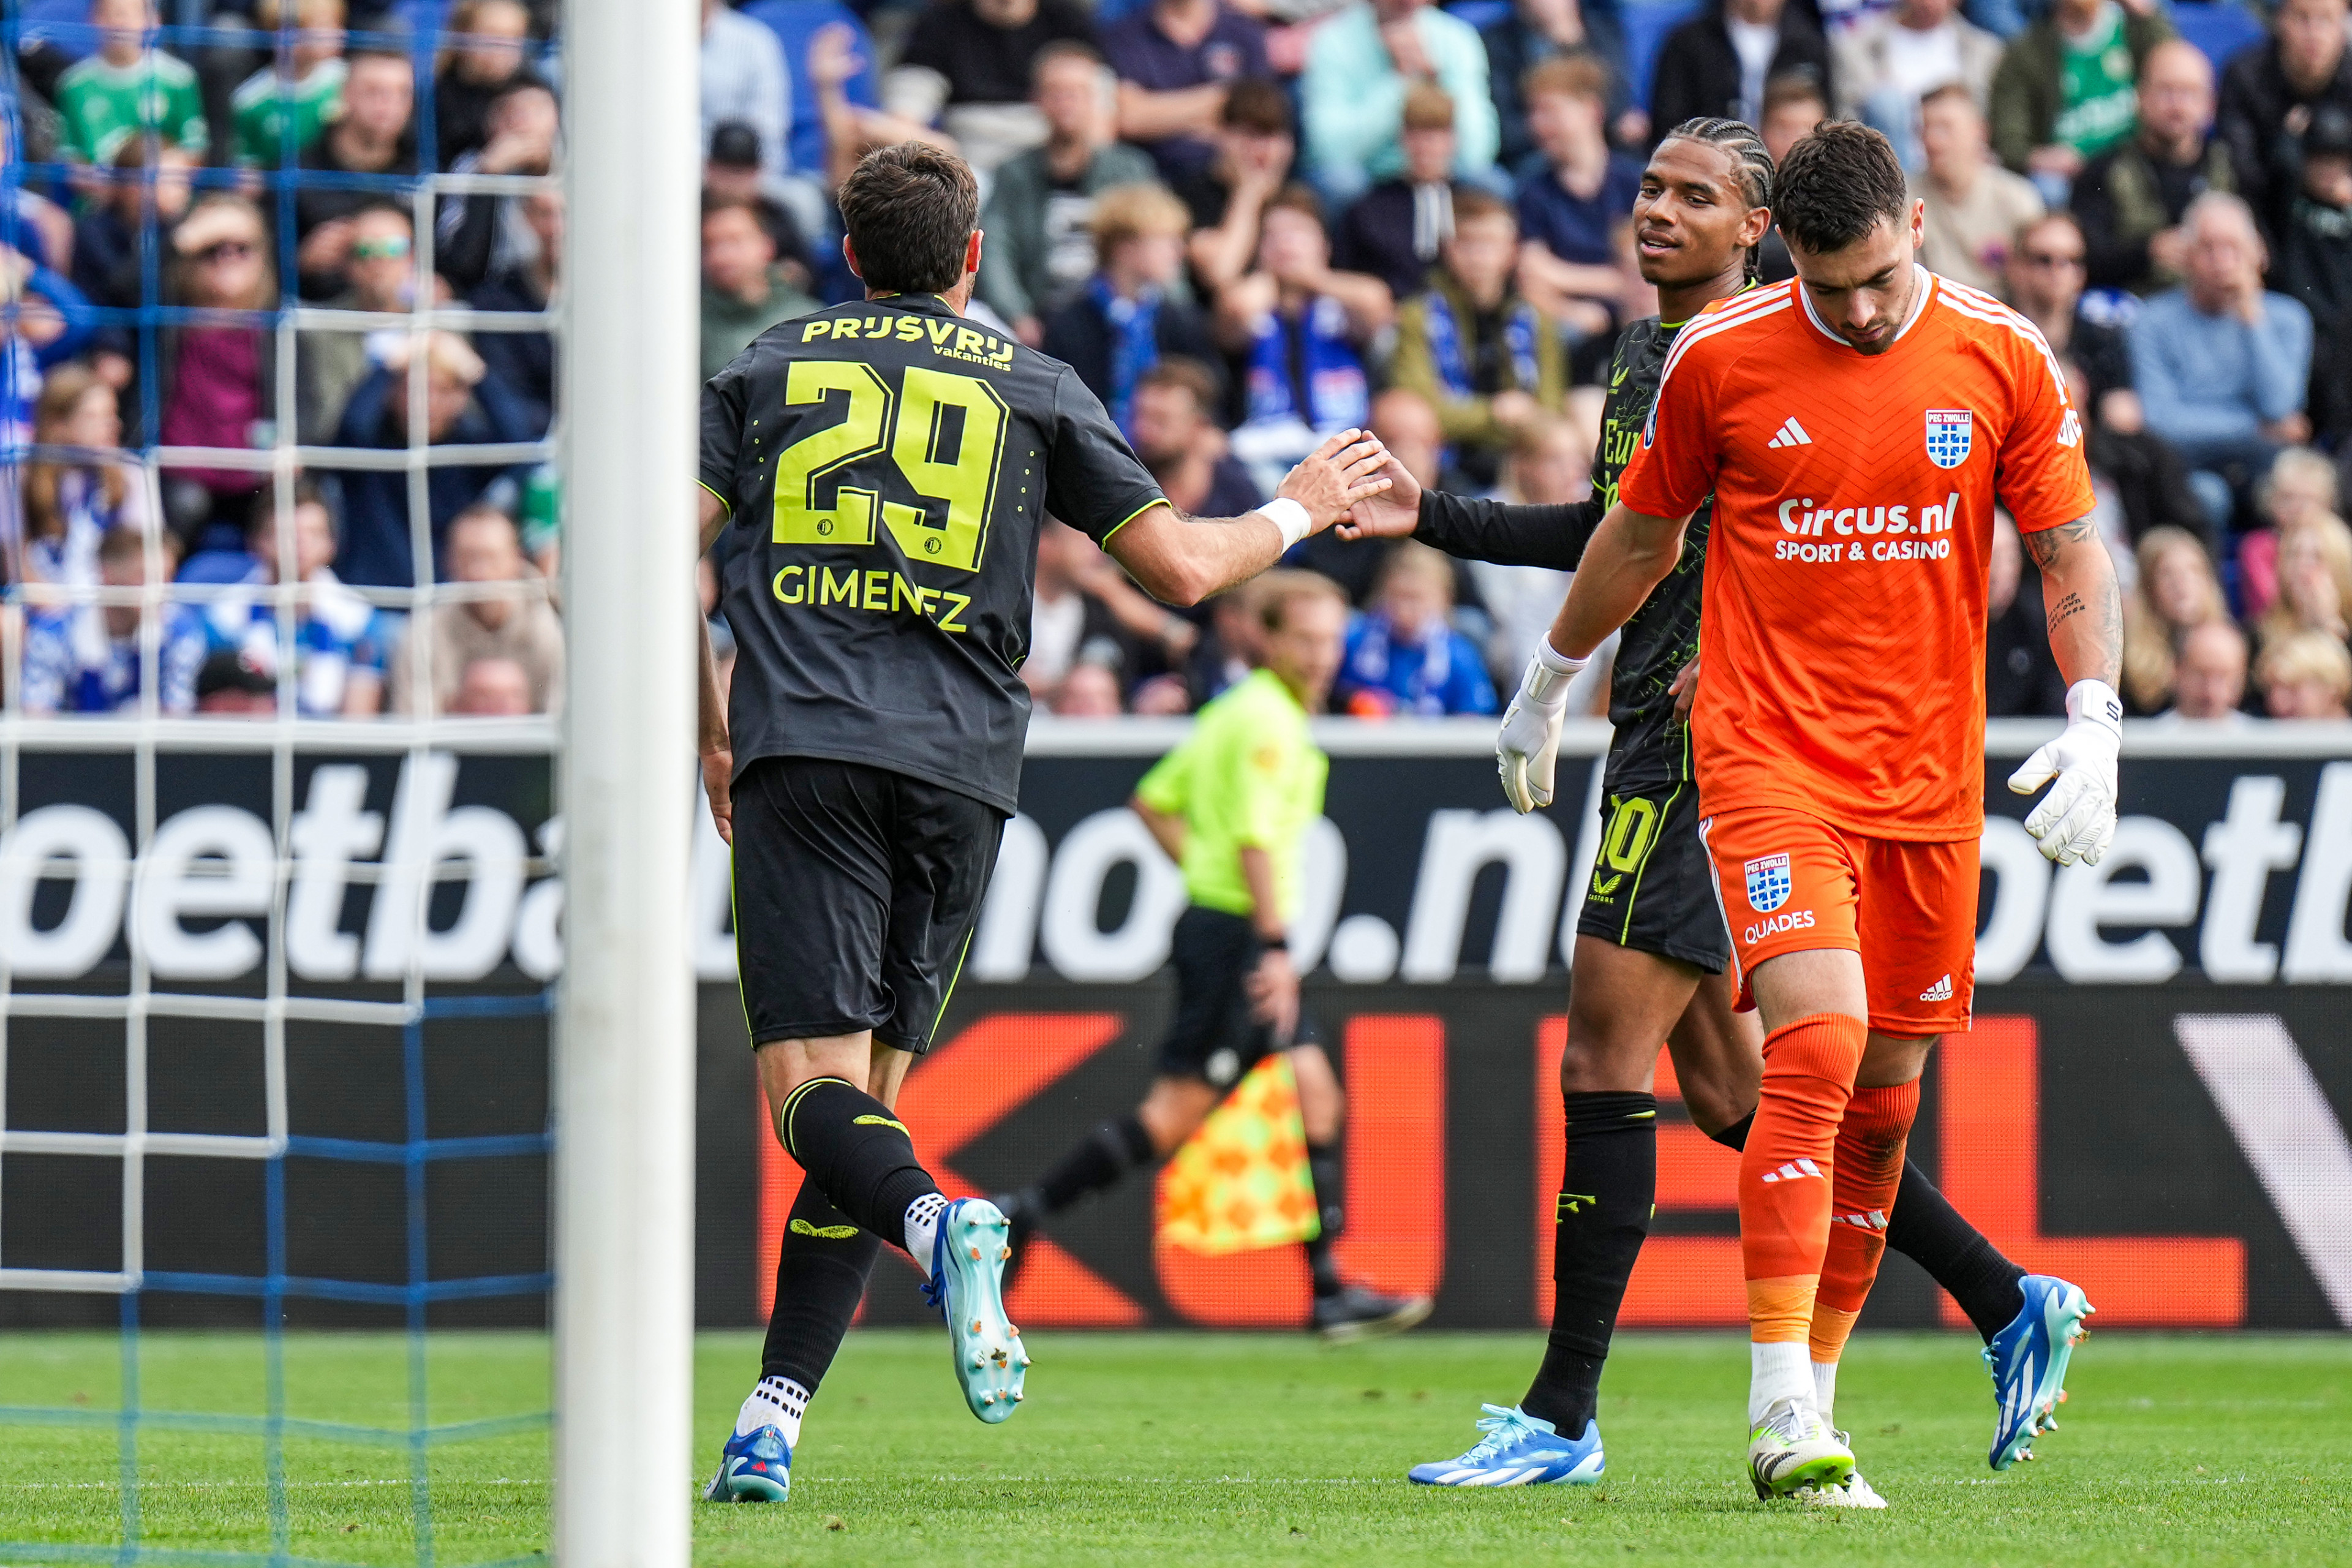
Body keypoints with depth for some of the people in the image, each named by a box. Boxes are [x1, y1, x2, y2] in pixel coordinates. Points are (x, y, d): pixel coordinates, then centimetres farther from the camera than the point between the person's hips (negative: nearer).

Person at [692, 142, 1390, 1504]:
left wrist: (708, 736, 20)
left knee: (817, 1093, -8)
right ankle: (776, 1417, 0)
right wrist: (1299, 514, 32)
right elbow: (1178, 566, 12)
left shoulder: (772, 370, 15)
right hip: (957, 767, 1)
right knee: (870, 1090, 9)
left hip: (801, 751, -1)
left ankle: (935, 1221, -42)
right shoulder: (1035, 388, 14)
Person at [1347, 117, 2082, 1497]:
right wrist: (1430, 518, 26)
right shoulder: (1648, 359, 18)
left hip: (1716, 744, -10)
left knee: (1606, 1056, -10)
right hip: (1659, 748, 10)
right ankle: (2005, 1301, 17)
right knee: (1733, 1092, 10)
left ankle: (1565, 1415, -7)